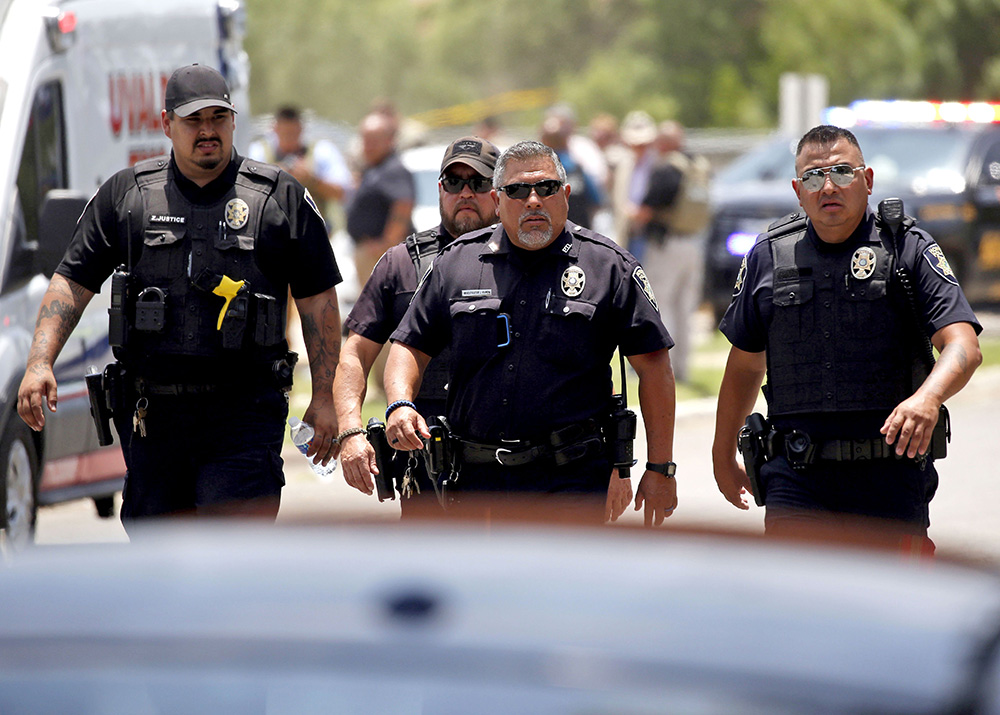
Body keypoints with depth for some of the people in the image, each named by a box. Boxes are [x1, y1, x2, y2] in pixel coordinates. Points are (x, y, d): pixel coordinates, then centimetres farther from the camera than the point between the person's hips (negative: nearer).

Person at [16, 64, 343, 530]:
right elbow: (73, 282, 8)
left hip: (243, 413, -2)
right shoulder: (125, 194, 9)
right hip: (151, 412, 3)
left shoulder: (281, 198, 5)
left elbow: (318, 300, 7)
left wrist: (323, 397, 2)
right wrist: (40, 362, -5)